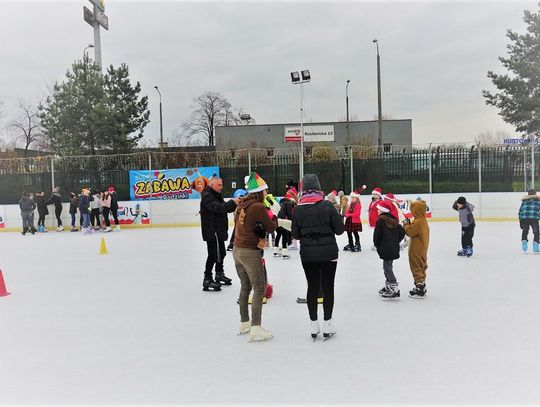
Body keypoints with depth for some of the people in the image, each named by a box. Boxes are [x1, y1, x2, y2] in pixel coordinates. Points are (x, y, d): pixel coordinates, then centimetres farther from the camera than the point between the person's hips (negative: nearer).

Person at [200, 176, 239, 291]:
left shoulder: (217, 195, 17)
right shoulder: (207, 196, -15)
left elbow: (226, 208, 13)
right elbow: (218, 208, -29)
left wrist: (236, 204, -4)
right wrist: (233, 202, -28)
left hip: (219, 230, 10)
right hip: (211, 231, -10)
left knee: (221, 253, 20)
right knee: (213, 255, -8)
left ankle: (219, 275, 37)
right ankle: (207, 280, -2)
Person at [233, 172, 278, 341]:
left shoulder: (242, 205, 8)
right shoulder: (259, 207, -15)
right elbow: (271, 227, -9)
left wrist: (258, 237, 5)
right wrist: (273, 215, 10)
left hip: (237, 250, 8)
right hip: (250, 252, -8)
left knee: (245, 286, 19)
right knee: (259, 288, 0)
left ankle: (244, 323, 30)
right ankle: (256, 329, -1)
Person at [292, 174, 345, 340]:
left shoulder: (298, 209, -4)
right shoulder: (327, 205, -10)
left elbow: (295, 235, 1)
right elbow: (340, 229, -7)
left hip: (307, 254, 2)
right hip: (328, 252, -2)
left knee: (312, 287, 11)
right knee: (327, 286, 8)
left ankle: (314, 323, 18)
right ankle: (327, 323, 13)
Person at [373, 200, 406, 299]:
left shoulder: (380, 221, -14)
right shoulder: (394, 220, 8)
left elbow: (377, 236, -13)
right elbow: (402, 232, 9)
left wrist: (377, 245, 4)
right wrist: (396, 242, 13)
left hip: (385, 249, -8)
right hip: (394, 249, 8)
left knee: (387, 268, -4)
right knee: (388, 267, 19)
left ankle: (395, 289, -9)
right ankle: (388, 286, 30)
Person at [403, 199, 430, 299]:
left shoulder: (417, 222, -23)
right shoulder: (423, 220, 8)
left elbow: (409, 232, -21)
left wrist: (406, 224, -7)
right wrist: (409, 224, 2)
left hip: (416, 251, -10)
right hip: (422, 250, 10)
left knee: (416, 268, -2)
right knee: (421, 267, 19)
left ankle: (419, 290, 1)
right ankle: (422, 287, 31)